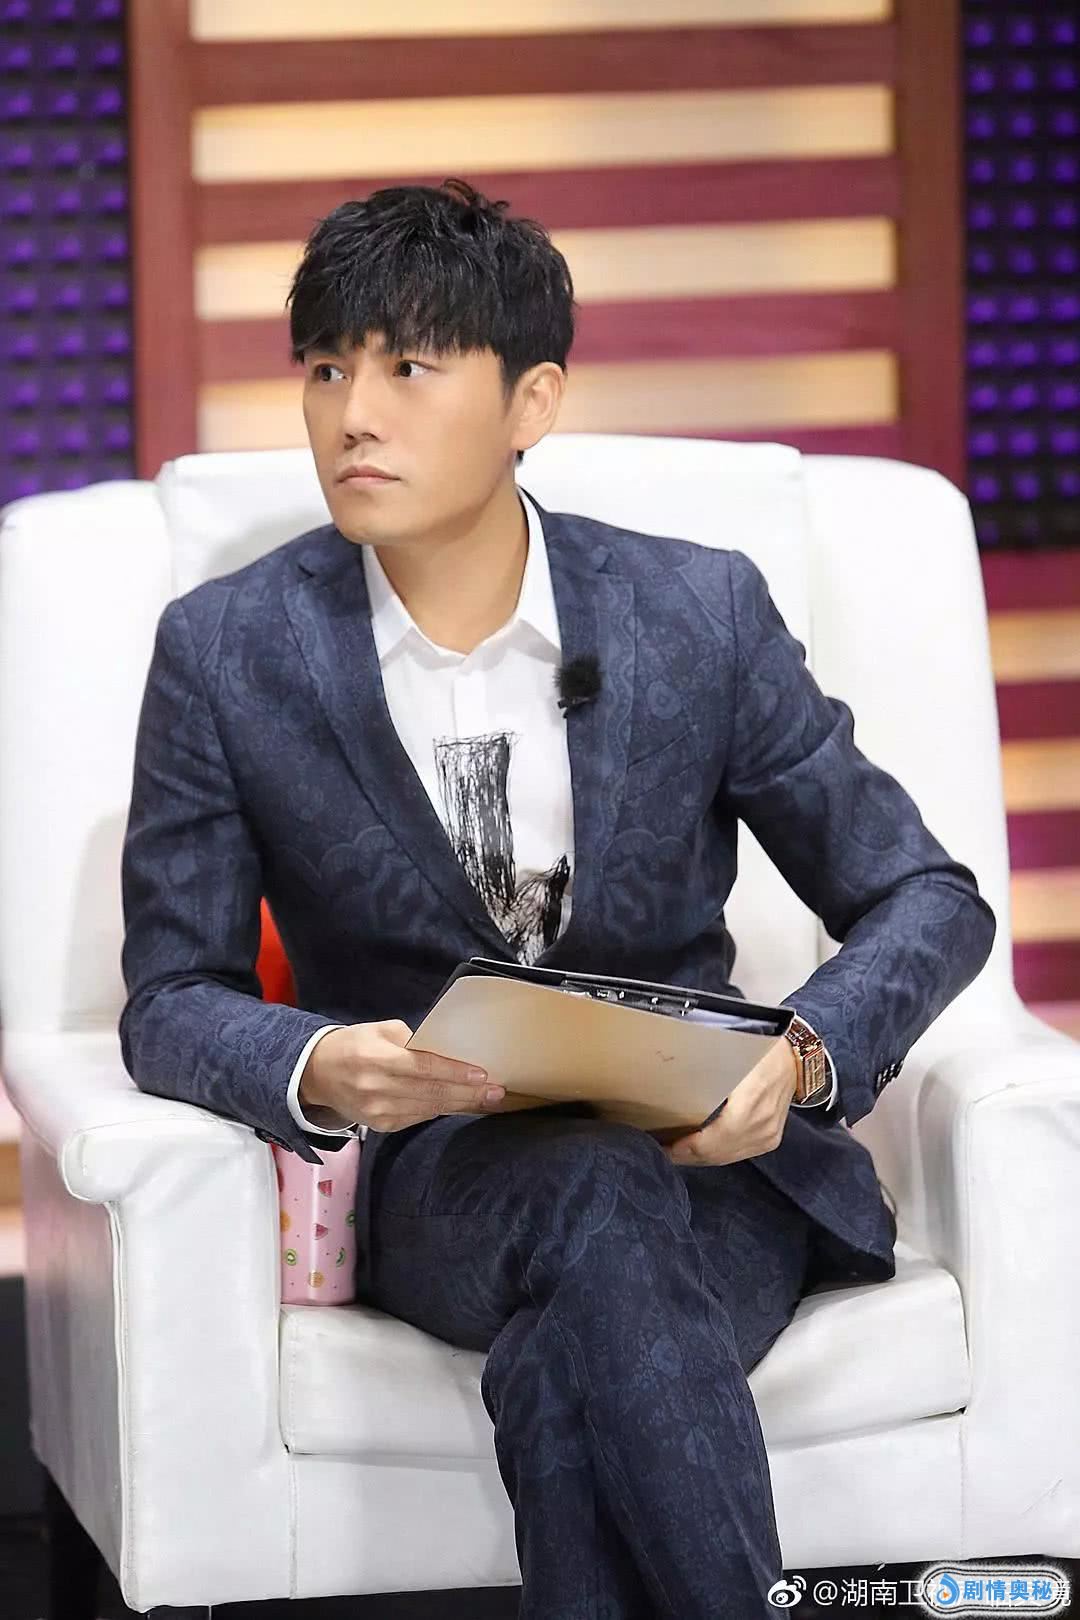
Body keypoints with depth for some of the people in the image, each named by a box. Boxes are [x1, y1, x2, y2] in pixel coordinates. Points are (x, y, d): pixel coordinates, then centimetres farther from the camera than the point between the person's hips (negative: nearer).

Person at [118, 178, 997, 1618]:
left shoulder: (701, 613, 0)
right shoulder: (228, 652, 0)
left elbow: (929, 901, 5)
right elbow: (173, 998, 2)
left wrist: (805, 1058, -17)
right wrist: (316, 1068, -22)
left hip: (707, 1162, 0)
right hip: (445, 1178, 0)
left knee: (566, 1376, -36)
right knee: (591, 1199, -37)